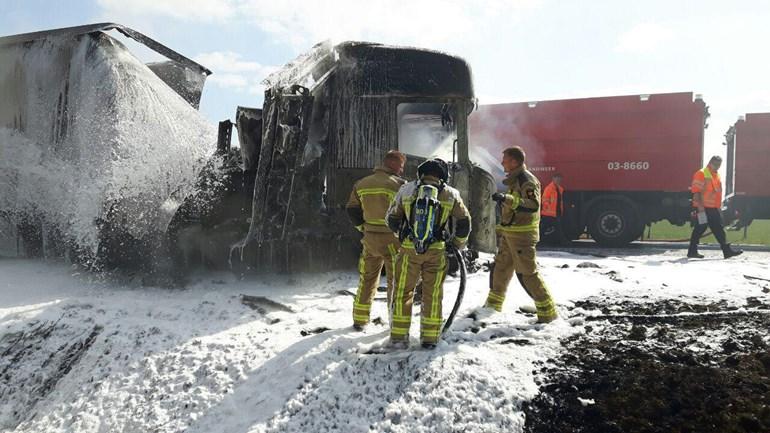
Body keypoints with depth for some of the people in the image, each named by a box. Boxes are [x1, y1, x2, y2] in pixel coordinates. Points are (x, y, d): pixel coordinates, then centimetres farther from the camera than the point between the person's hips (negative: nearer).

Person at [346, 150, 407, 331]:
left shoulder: (361, 184, 7)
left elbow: (351, 209, 10)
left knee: (367, 280, 16)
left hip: (370, 239, 5)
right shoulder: (399, 184, -10)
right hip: (392, 240, -5)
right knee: (396, 282, 7)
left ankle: (359, 320, 22)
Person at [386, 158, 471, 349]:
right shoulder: (451, 194, 2)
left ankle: (398, 336, 13)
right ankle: (430, 337, 16)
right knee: (433, 294, 10)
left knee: (403, 292, 10)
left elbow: (392, 218, 11)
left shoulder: (406, 189, 3)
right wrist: (459, 244, 21)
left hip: (409, 249, 0)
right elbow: (464, 222, 5)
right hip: (437, 250, 0)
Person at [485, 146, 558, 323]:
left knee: (527, 273, -8)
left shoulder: (527, 180, -15)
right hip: (509, 233, 10)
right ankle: (493, 305, 31)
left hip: (522, 235, -10)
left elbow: (533, 205, -29)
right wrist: (501, 229, 27)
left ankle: (548, 313, 1)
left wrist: (507, 199, -37)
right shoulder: (514, 180, 16)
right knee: (500, 268, 17)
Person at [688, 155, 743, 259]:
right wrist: (700, 206, -21)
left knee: (719, 230, 8)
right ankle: (692, 251, 4)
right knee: (699, 229, -4)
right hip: (703, 208, -8)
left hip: (714, 208, 8)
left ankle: (727, 250, 11)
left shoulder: (717, 175, 17)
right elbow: (696, 191, -16)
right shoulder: (701, 174, -10)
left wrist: (719, 206, 21)